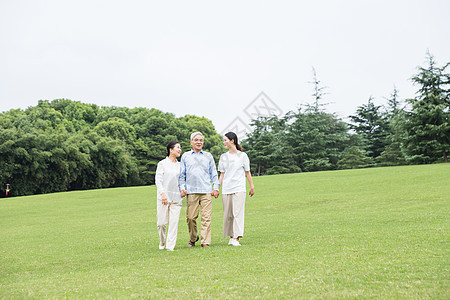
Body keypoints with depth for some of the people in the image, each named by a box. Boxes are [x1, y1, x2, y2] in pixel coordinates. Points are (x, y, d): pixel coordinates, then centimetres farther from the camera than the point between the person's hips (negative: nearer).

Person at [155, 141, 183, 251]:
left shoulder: (180, 165, 15)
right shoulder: (162, 163, 3)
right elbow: (158, 180, -3)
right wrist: (163, 193, -14)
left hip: (176, 197, 3)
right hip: (164, 196, -3)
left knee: (174, 222, -4)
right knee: (162, 222, -1)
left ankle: (170, 246, 2)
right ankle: (162, 242, 24)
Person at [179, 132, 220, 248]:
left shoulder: (208, 156, 15)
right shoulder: (185, 156, 14)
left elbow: (214, 173, 16)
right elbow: (182, 174, 14)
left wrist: (216, 188, 6)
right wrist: (182, 188, 3)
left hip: (206, 191, 0)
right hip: (191, 191, 0)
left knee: (206, 217, -6)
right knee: (191, 217, -1)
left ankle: (205, 242, -3)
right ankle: (193, 239, 18)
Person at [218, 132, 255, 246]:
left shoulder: (242, 155, 2)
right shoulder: (223, 157, 11)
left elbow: (247, 172, 6)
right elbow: (222, 174, 12)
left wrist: (252, 187, 6)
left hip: (239, 189, -3)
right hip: (226, 189, 4)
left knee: (238, 213, -10)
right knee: (228, 215, 5)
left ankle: (236, 238, -14)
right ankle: (231, 237, 17)